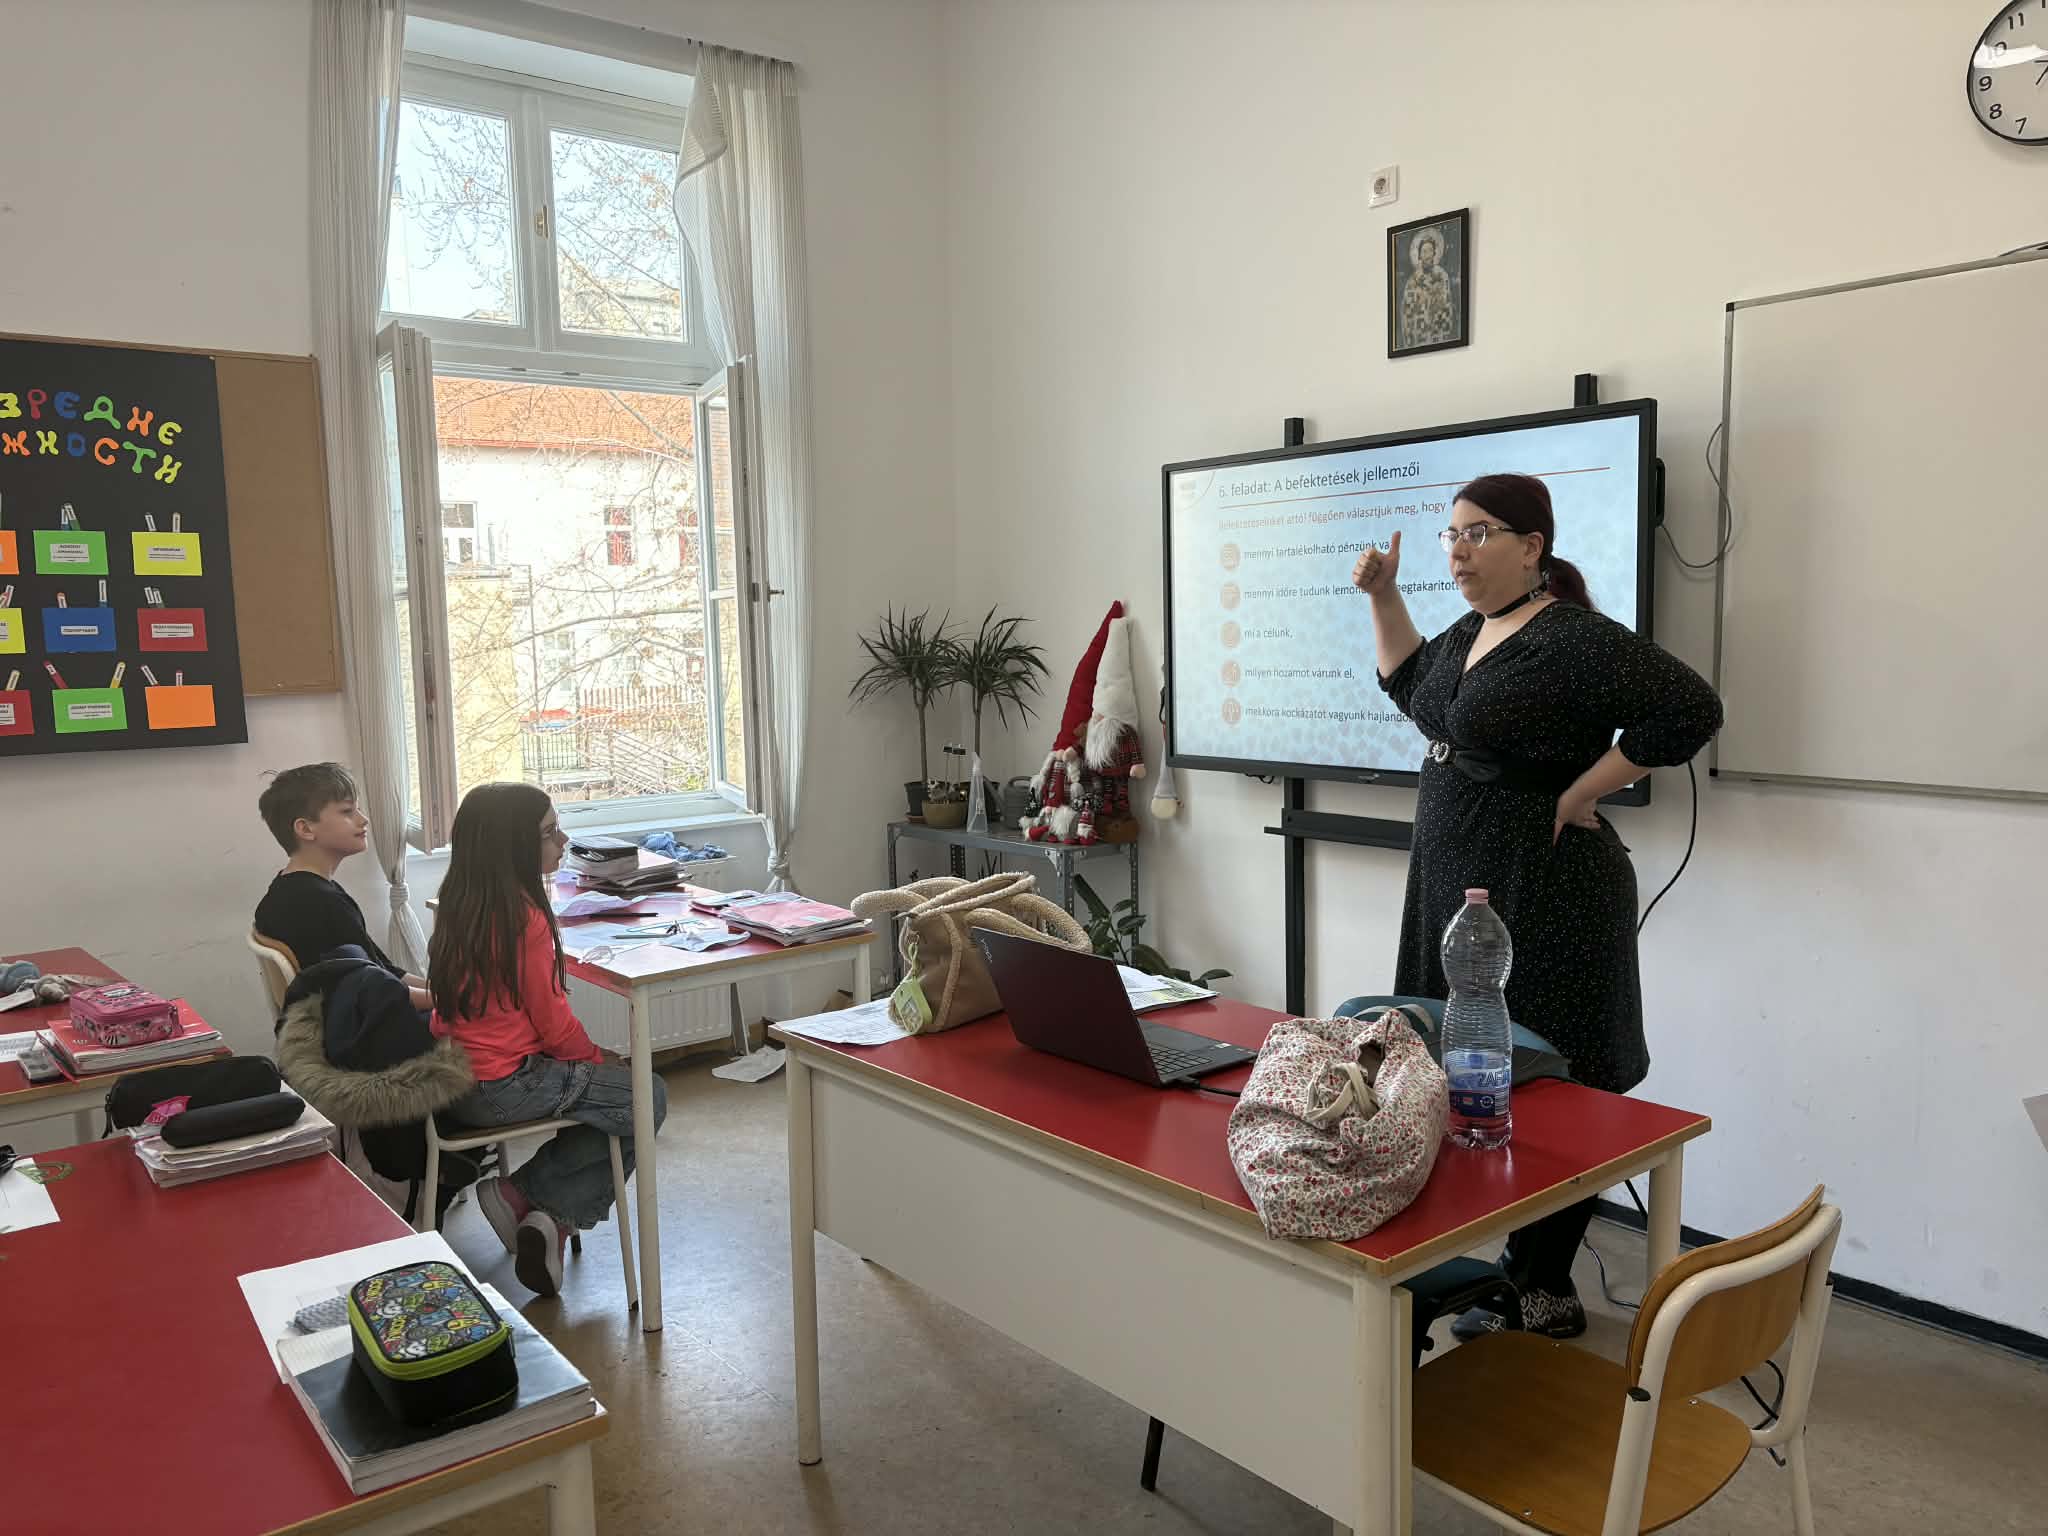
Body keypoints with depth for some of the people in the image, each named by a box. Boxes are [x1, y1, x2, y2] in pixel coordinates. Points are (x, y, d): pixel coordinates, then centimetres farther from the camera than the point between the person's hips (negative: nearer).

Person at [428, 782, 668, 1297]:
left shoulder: (460, 905, 5)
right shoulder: (523, 914, -21)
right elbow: (552, 1020, -15)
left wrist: (590, 1056, 14)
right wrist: (596, 1059, 6)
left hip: (454, 1081, 9)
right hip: (505, 1088, -9)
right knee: (647, 1100, 2)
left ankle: (547, 1217, 14)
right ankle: (524, 1193, 4)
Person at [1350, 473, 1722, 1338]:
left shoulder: (1572, 639, -16)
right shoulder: (1473, 632, 11)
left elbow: (1690, 710, -22)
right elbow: (1412, 684, 29)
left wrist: (1579, 794, -17)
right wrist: (1383, 596, 18)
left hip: (1542, 894, -9)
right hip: (1457, 883, 9)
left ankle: (1546, 1290, 17)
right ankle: (1502, 1273, 28)